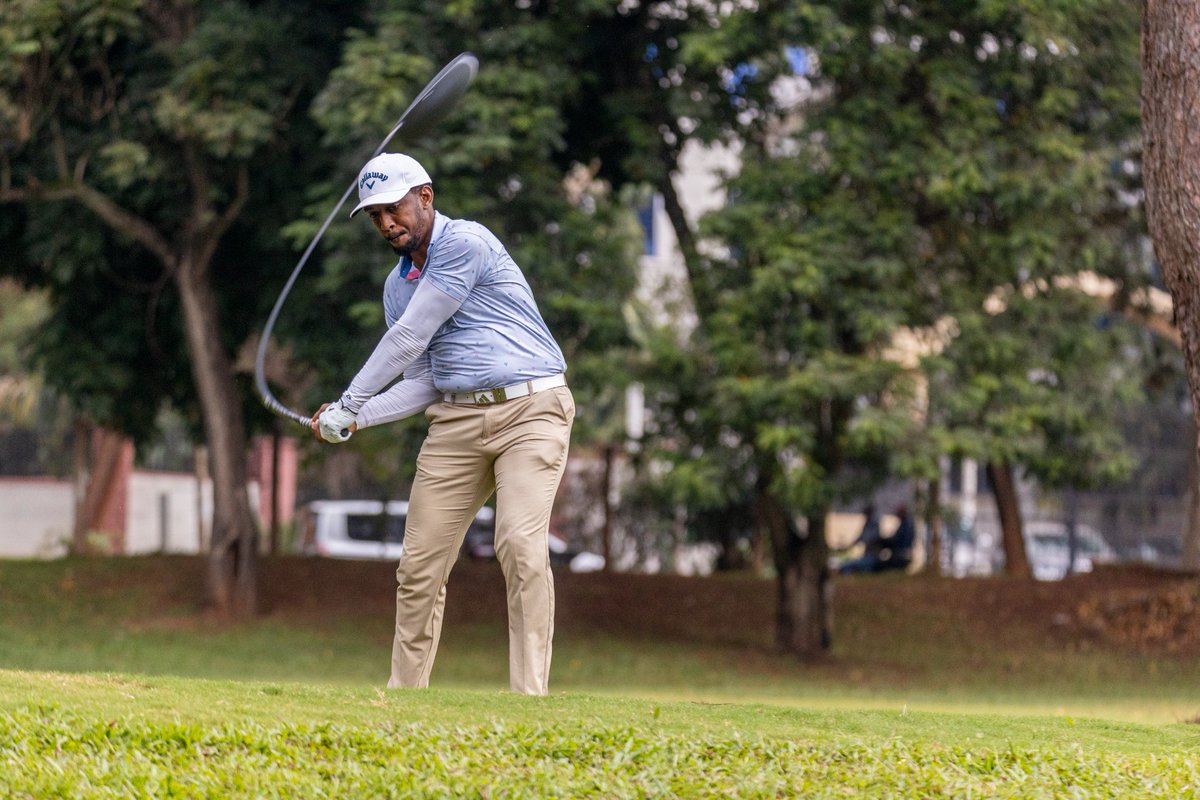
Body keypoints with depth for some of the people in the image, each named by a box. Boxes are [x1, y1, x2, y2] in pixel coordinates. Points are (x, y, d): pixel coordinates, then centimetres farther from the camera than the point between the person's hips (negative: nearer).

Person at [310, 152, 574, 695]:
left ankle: (528, 694, -24)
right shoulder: (399, 286, 17)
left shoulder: (465, 243, -10)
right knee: (419, 564, 1)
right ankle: (404, 694, 9)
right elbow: (421, 382, 14)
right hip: (456, 420, 7)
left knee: (521, 544, -22)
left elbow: (408, 340, -10)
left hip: (530, 407, -7)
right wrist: (355, 420, -2)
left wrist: (349, 401, -1)